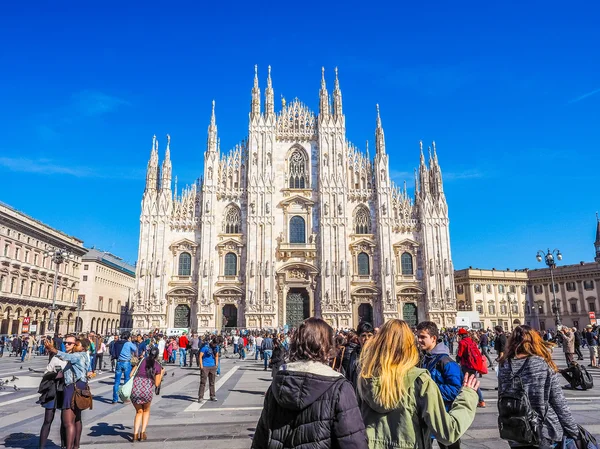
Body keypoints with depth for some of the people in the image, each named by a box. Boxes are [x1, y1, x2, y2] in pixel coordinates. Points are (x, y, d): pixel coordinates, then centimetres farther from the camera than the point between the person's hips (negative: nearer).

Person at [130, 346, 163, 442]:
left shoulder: (143, 360, 14)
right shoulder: (158, 366, 9)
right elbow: (156, 384, 12)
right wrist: (161, 374, 25)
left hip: (135, 388, 2)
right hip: (147, 390, -2)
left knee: (139, 412, 24)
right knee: (146, 410, 26)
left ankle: (135, 434, 11)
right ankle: (142, 432, 13)